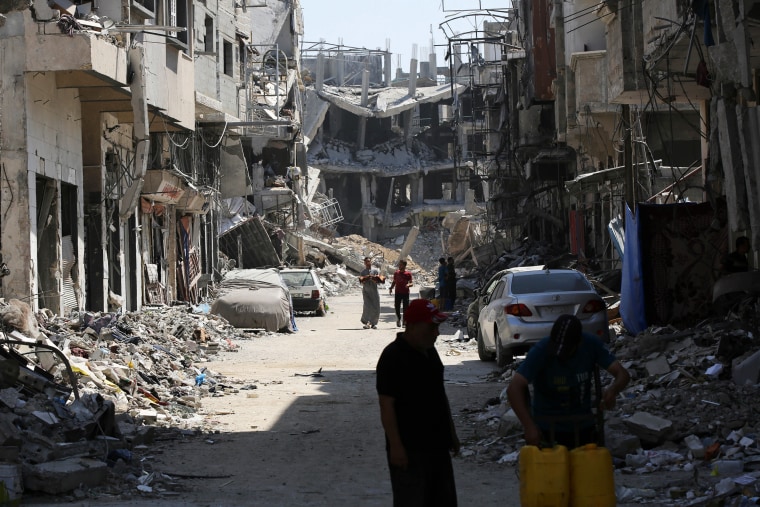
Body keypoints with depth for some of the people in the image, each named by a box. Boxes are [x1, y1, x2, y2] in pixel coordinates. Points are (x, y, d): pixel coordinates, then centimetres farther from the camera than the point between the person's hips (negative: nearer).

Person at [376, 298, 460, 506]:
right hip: (409, 448, -9)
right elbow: (386, 405, -19)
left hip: (437, 444, 9)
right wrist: (396, 446, -22)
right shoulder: (393, 357, -18)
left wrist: (451, 432, 20)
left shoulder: (429, 351, 10)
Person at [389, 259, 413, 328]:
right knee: (397, 307, 1)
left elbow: (411, 283, -2)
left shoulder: (408, 274, -2)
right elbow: (394, 282, 16)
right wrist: (391, 288, 1)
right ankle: (398, 319, 21)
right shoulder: (396, 273, 8)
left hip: (405, 293, -3)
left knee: (405, 308, -3)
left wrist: (408, 285, -24)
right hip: (398, 293, 3)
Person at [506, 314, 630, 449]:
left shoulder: (591, 345, -11)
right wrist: (529, 427, -43)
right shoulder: (540, 351, -22)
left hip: (583, 427, 4)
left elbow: (623, 374, -11)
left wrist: (613, 390, -35)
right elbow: (514, 389, -31)